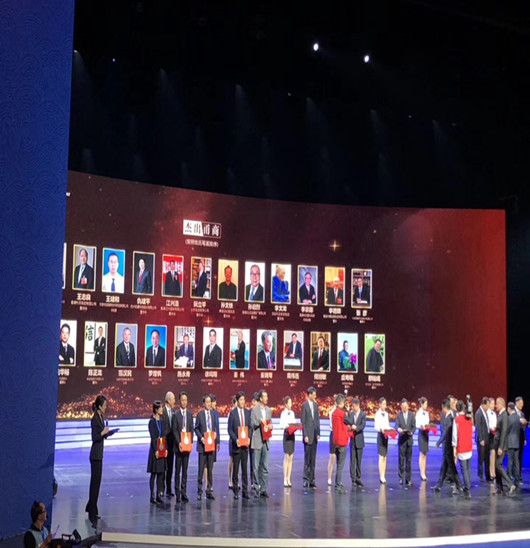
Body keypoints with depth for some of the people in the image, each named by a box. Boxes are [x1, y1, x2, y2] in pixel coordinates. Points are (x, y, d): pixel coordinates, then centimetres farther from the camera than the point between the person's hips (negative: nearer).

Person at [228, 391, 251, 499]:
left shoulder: (247, 412, 8)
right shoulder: (232, 413, -3)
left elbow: (250, 427, 11)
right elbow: (230, 429, -3)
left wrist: (248, 438, -5)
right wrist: (236, 440, -15)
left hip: (245, 444, 3)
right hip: (236, 444, -3)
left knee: (245, 468, 6)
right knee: (235, 468, 2)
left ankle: (245, 491, 11)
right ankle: (235, 491, 9)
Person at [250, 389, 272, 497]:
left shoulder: (268, 410, 13)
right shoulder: (254, 410, -5)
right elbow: (252, 424, -8)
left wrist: (270, 426, -2)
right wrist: (260, 421, -22)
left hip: (266, 441, 5)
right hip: (257, 441, -5)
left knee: (265, 467, 6)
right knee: (256, 466, 1)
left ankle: (263, 489, 12)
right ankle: (256, 489, 9)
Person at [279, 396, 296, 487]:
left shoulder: (292, 413, 13)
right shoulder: (283, 413, -7)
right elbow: (281, 426, -11)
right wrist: (286, 426, -29)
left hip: (292, 435, 6)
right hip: (286, 434, -6)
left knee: (291, 458, 6)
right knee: (286, 457, -5)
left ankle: (289, 479, 11)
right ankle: (285, 479, -1)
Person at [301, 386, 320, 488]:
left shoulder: (316, 405, 12)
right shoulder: (304, 405, -6)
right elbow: (303, 422, -8)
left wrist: (318, 433, 9)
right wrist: (305, 436, -12)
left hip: (315, 435, 6)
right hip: (308, 435, -6)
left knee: (313, 459, 8)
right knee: (307, 458, -3)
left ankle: (312, 480, 12)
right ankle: (306, 479, 4)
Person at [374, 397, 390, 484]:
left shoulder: (386, 414, 14)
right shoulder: (378, 414, -8)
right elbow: (376, 426, -12)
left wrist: (390, 429, -2)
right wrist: (381, 429, -30)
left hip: (386, 435, 7)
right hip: (381, 435, -7)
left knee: (385, 457, 8)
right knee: (382, 457, -8)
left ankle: (383, 476, 12)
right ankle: (381, 477, -6)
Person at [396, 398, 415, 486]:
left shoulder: (411, 415, 8)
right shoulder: (399, 415, 4)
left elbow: (414, 426, 6)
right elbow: (397, 425, -6)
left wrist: (411, 432, -15)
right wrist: (398, 429, -29)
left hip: (409, 439, 2)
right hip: (402, 439, -1)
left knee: (409, 460, 4)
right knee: (401, 459, -2)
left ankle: (408, 479, 9)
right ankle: (401, 478, 4)